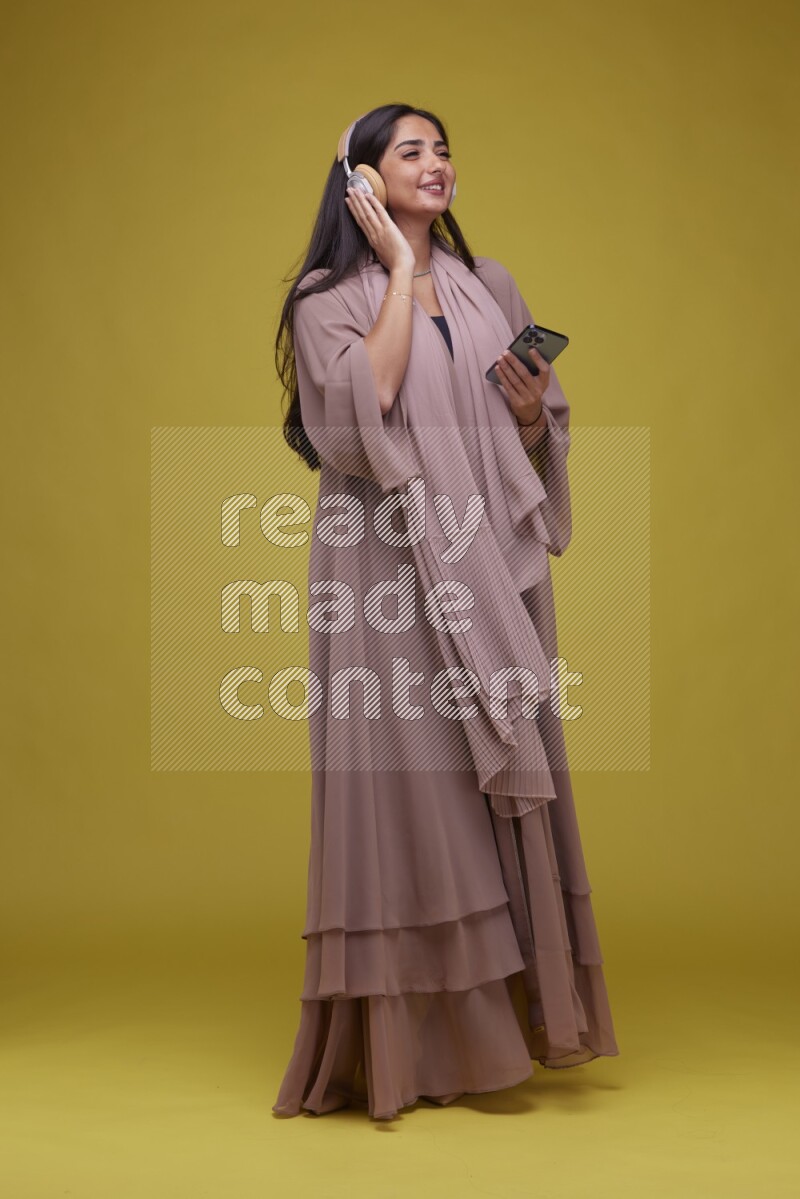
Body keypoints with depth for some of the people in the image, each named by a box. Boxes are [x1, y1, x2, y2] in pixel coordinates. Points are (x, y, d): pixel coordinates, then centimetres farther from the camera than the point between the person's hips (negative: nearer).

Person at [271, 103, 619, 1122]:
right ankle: (405, 1046, 6)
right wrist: (399, 273, -10)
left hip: (490, 563, 5)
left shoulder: (489, 286, 15)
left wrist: (532, 409, -6)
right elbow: (362, 410, -17)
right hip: (387, 574, -4)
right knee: (407, 780, -4)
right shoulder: (330, 298, 1)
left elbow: (539, 433, 17)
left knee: (502, 783, 5)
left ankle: (506, 1019, 16)